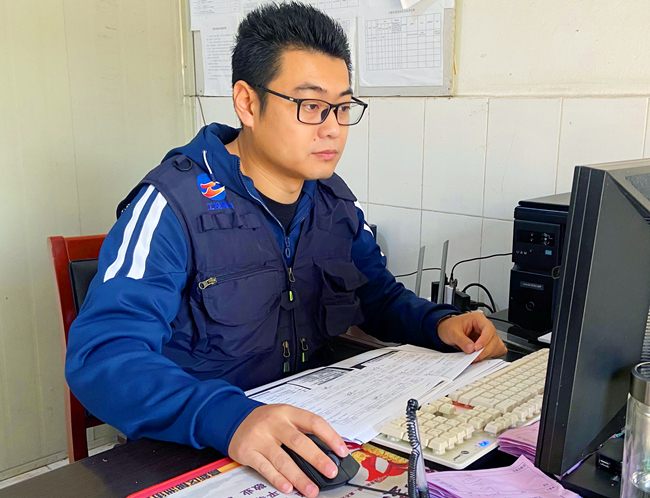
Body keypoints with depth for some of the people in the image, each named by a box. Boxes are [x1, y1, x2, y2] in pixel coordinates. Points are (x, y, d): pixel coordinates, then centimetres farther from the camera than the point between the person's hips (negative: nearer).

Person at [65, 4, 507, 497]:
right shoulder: (175, 205, -17)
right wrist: (228, 419, -42)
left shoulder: (335, 200, 4)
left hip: (312, 432, 4)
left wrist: (441, 324, -4)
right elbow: (101, 354, -26)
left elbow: (381, 298, 17)